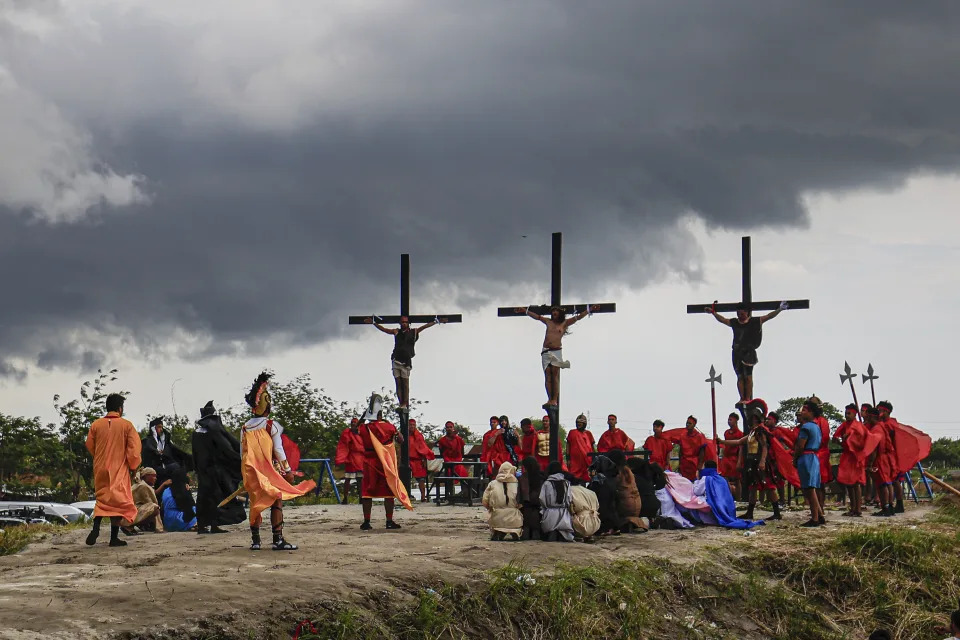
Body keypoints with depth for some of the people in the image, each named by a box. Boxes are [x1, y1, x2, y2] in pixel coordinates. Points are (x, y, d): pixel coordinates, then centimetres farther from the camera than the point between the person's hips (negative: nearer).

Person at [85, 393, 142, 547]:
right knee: (118, 501, 2)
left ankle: (95, 528, 1)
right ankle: (114, 538, -1)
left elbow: (90, 446, 10)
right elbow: (134, 449, -8)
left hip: (100, 469, 3)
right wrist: (132, 465, 8)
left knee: (102, 499, 19)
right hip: (119, 469, -3)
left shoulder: (96, 425, -1)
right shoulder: (126, 425, -8)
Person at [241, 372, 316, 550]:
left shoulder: (245, 428, 5)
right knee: (276, 503, -1)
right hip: (271, 471, -4)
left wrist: (246, 474, 16)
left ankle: (255, 540, 9)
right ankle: (278, 540, -7)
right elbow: (278, 450, -10)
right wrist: (288, 470, -4)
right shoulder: (272, 425, -8)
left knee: (255, 504, 10)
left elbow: (243, 453, 7)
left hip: (252, 473, 4)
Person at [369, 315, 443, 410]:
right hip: (396, 361, 3)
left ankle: (405, 404, -4)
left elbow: (425, 326, 5)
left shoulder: (413, 332, 5)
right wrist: (374, 322, 14)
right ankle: (400, 403, 3)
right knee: (398, 383, 2)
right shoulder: (396, 332, 11)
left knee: (405, 383, -4)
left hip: (406, 362, -3)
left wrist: (436, 321, 3)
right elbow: (384, 329, 15)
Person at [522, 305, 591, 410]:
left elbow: (578, 317, 8)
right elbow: (536, 316, 29)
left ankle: (555, 400, -13)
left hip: (556, 351, -3)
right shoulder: (548, 322, 19)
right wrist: (525, 310, 35)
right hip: (546, 352, 3)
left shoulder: (564, 323, 10)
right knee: (547, 376, -4)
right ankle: (550, 399, -7)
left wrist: (587, 310, 1)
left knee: (555, 376, -9)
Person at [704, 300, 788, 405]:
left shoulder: (754, 322, 0)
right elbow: (722, 320, 23)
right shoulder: (734, 322, 11)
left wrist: (779, 310, -12)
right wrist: (713, 313, 21)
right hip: (737, 352, 4)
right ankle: (742, 399, 4)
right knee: (740, 377, 3)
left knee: (748, 376, -7)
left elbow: (768, 316, -3)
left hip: (748, 352, -4)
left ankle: (748, 398, -8)